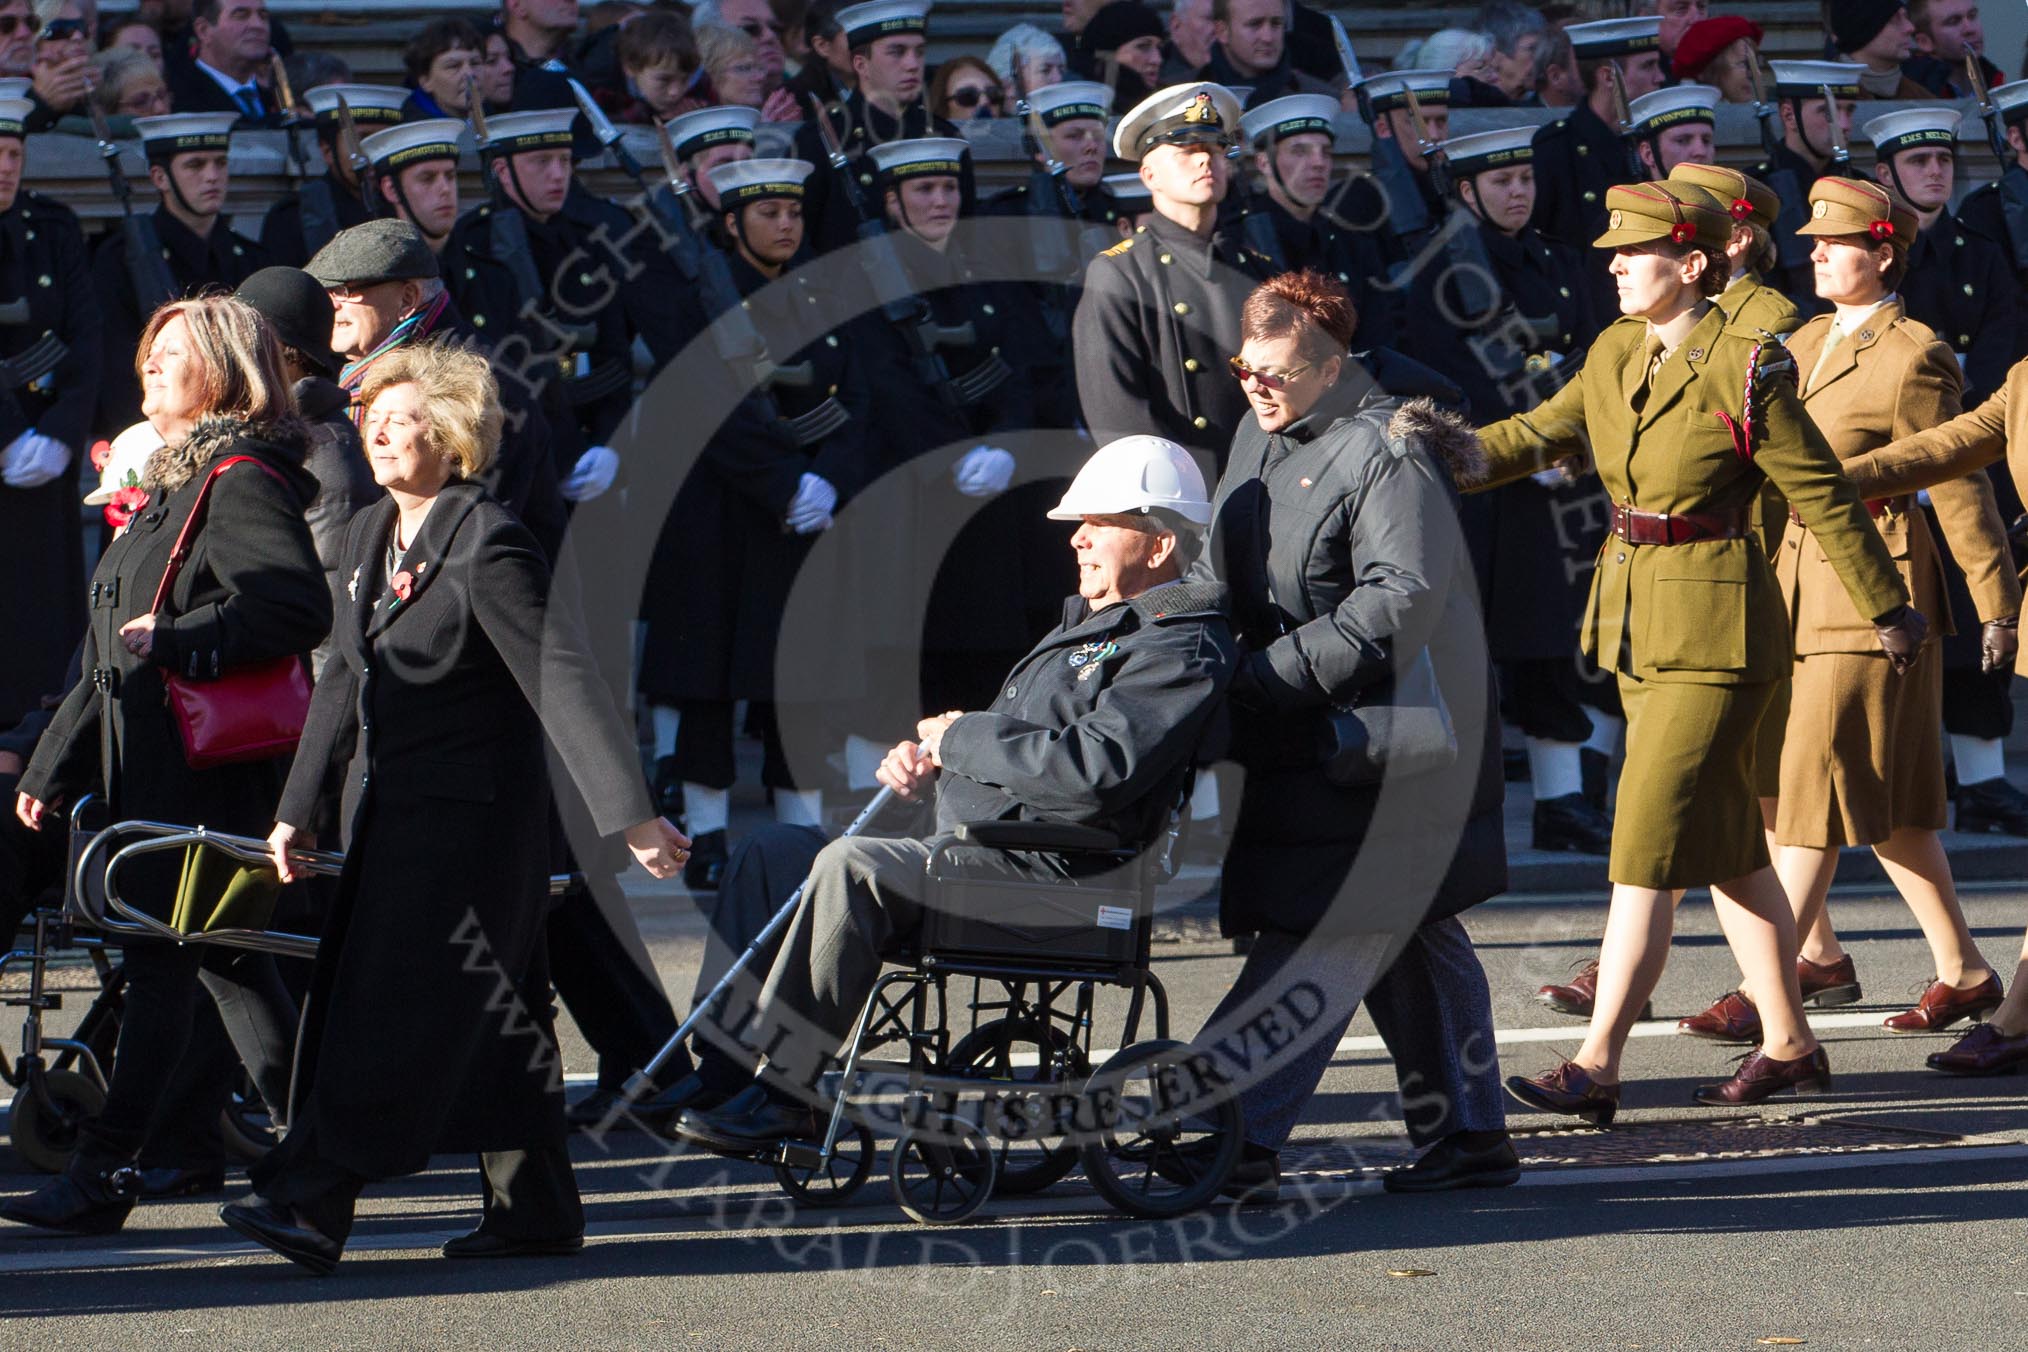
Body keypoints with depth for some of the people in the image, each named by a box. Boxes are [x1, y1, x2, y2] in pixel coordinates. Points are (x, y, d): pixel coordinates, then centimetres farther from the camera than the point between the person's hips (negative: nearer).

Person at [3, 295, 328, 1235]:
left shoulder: (242, 481, -13)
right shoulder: (175, 481, 19)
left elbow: (298, 608, -27)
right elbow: (107, 657, 23)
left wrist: (178, 641, -25)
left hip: (206, 767, -10)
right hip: (152, 763, 10)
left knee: (161, 958, -8)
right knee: (221, 953, 12)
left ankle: (102, 1172, -7)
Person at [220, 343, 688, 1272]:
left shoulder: (488, 548, -15)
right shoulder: (370, 535, 11)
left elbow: (563, 681, -20)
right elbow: (346, 681, 20)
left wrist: (629, 816, -25)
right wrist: (299, 806, 21)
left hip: (471, 809, -8)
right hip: (390, 810, 8)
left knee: (392, 1012, -10)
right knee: (492, 1021, 11)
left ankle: (311, 1207, -12)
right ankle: (534, 1210, 16)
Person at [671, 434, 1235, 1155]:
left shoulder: (1184, 649, -9)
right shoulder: (1086, 625, 25)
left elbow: (1097, 767, -25)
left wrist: (964, 737, -13)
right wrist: (924, 758, 9)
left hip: (1047, 868, -11)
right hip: (963, 834, 11)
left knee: (853, 867, -30)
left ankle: (786, 1094, -27)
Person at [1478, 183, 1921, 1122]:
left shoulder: (1744, 372, -15)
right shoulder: (1616, 358, 7)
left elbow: (1823, 495, -8)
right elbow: (1535, 438, 16)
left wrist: (1889, 610, 0)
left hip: (1716, 632, -8)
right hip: (1640, 624, 8)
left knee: (1649, 846, -10)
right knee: (1728, 846, 14)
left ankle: (1596, 1070, -11)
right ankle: (1790, 1046, 23)